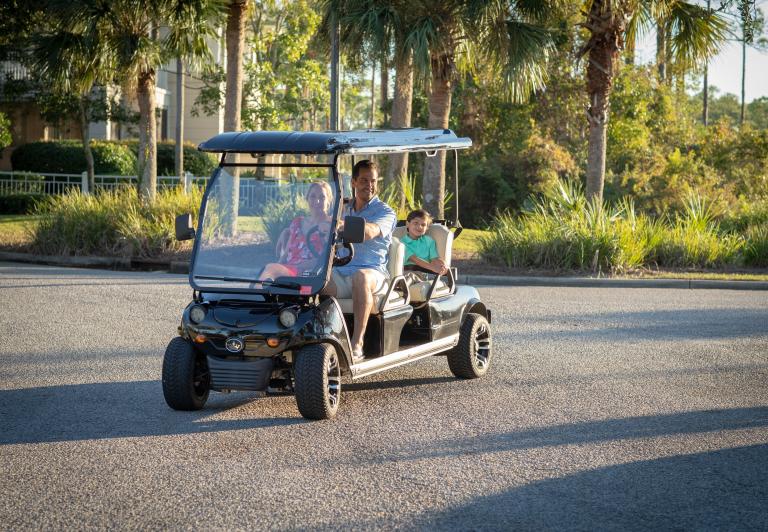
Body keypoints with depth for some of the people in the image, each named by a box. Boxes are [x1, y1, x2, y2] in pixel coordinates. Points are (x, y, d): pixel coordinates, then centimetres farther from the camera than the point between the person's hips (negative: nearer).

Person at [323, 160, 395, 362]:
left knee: (361, 277, -41)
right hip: (341, 272, 5)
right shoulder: (345, 210, 25)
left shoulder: (385, 212, 3)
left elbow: (370, 232, -21)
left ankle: (357, 344, -43)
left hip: (373, 271, -5)